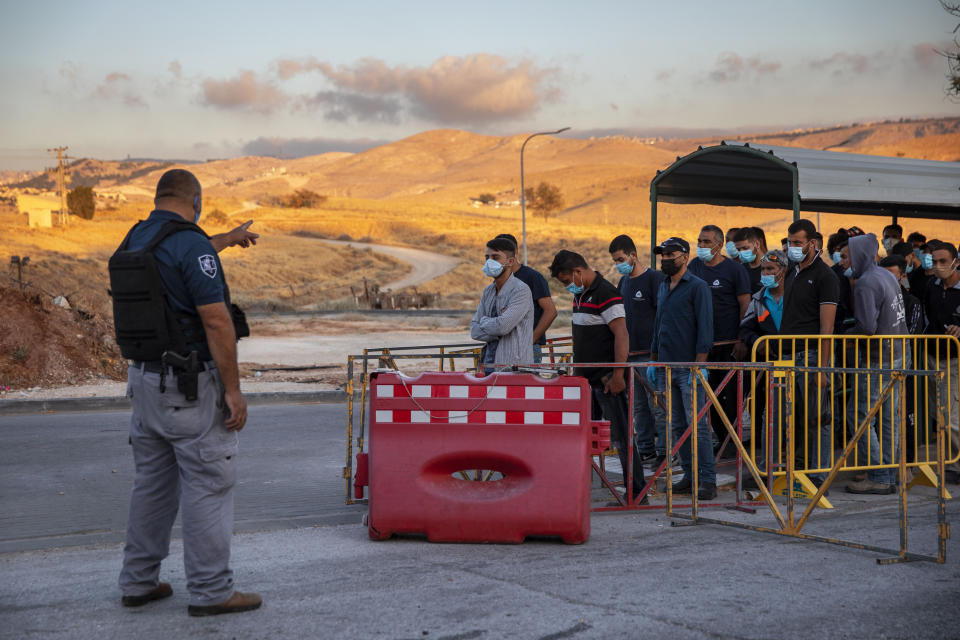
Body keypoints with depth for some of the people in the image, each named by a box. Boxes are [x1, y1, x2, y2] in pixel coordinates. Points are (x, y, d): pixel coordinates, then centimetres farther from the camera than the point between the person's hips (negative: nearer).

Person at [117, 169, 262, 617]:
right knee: (208, 484, 0)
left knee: (152, 480, 16)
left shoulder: (135, 239, 9)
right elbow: (217, 321, -22)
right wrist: (233, 390, -17)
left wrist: (224, 241, 43)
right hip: (190, 386, -8)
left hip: (144, 378, 8)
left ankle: (138, 582, 23)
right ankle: (210, 591, 5)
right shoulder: (192, 244, -18)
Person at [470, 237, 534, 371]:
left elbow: (503, 326, -19)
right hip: (489, 364, 7)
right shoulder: (488, 291, 15)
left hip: (513, 366, -7)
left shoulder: (521, 290, -9)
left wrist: (484, 321, 1)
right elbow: (474, 331, 8)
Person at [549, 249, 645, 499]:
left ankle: (636, 490, 4)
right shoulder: (580, 295, 14)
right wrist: (576, 371, 22)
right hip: (587, 378, 9)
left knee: (620, 435, -3)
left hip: (606, 379, -9)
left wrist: (617, 375, -23)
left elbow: (622, 335, -20)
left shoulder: (606, 293, -15)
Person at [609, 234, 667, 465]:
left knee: (657, 404, -6)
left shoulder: (654, 278, -8)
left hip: (650, 353, -8)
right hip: (629, 353, 8)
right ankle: (645, 449, 18)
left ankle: (664, 450, -2)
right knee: (639, 406, 11)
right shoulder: (623, 282, 15)